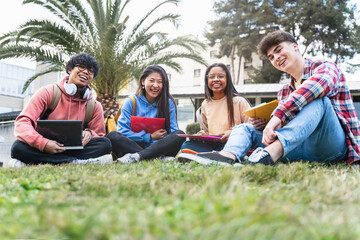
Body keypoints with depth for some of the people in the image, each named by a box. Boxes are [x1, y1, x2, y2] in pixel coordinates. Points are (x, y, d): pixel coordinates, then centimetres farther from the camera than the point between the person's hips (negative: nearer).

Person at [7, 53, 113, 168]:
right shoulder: (48, 93, -1)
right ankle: (77, 162, -35)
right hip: (44, 150, -1)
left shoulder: (94, 106, 7)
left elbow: (100, 136, 10)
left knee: (105, 144, -24)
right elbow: (22, 123, -11)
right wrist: (43, 143, -30)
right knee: (19, 147, -32)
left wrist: (89, 133, -16)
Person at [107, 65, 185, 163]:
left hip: (159, 147, 1)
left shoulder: (168, 103, 6)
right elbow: (122, 131, -6)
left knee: (180, 135, -26)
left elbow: (173, 131, 1)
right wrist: (150, 137, -10)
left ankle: (137, 156, -38)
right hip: (134, 146, 0)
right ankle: (159, 157, -39)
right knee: (112, 136, -27)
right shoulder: (131, 102, 2)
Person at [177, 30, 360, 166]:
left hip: (332, 147, -6)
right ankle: (228, 156, -38)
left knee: (317, 99, -31)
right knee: (244, 128, -2)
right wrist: (266, 125, -6)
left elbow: (319, 84, -24)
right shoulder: (283, 94, 22)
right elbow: (283, 126, 18)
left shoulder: (326, 68, 1)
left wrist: (277, 116, -33)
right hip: (301, 149, 6)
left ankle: (270, 153, -50)